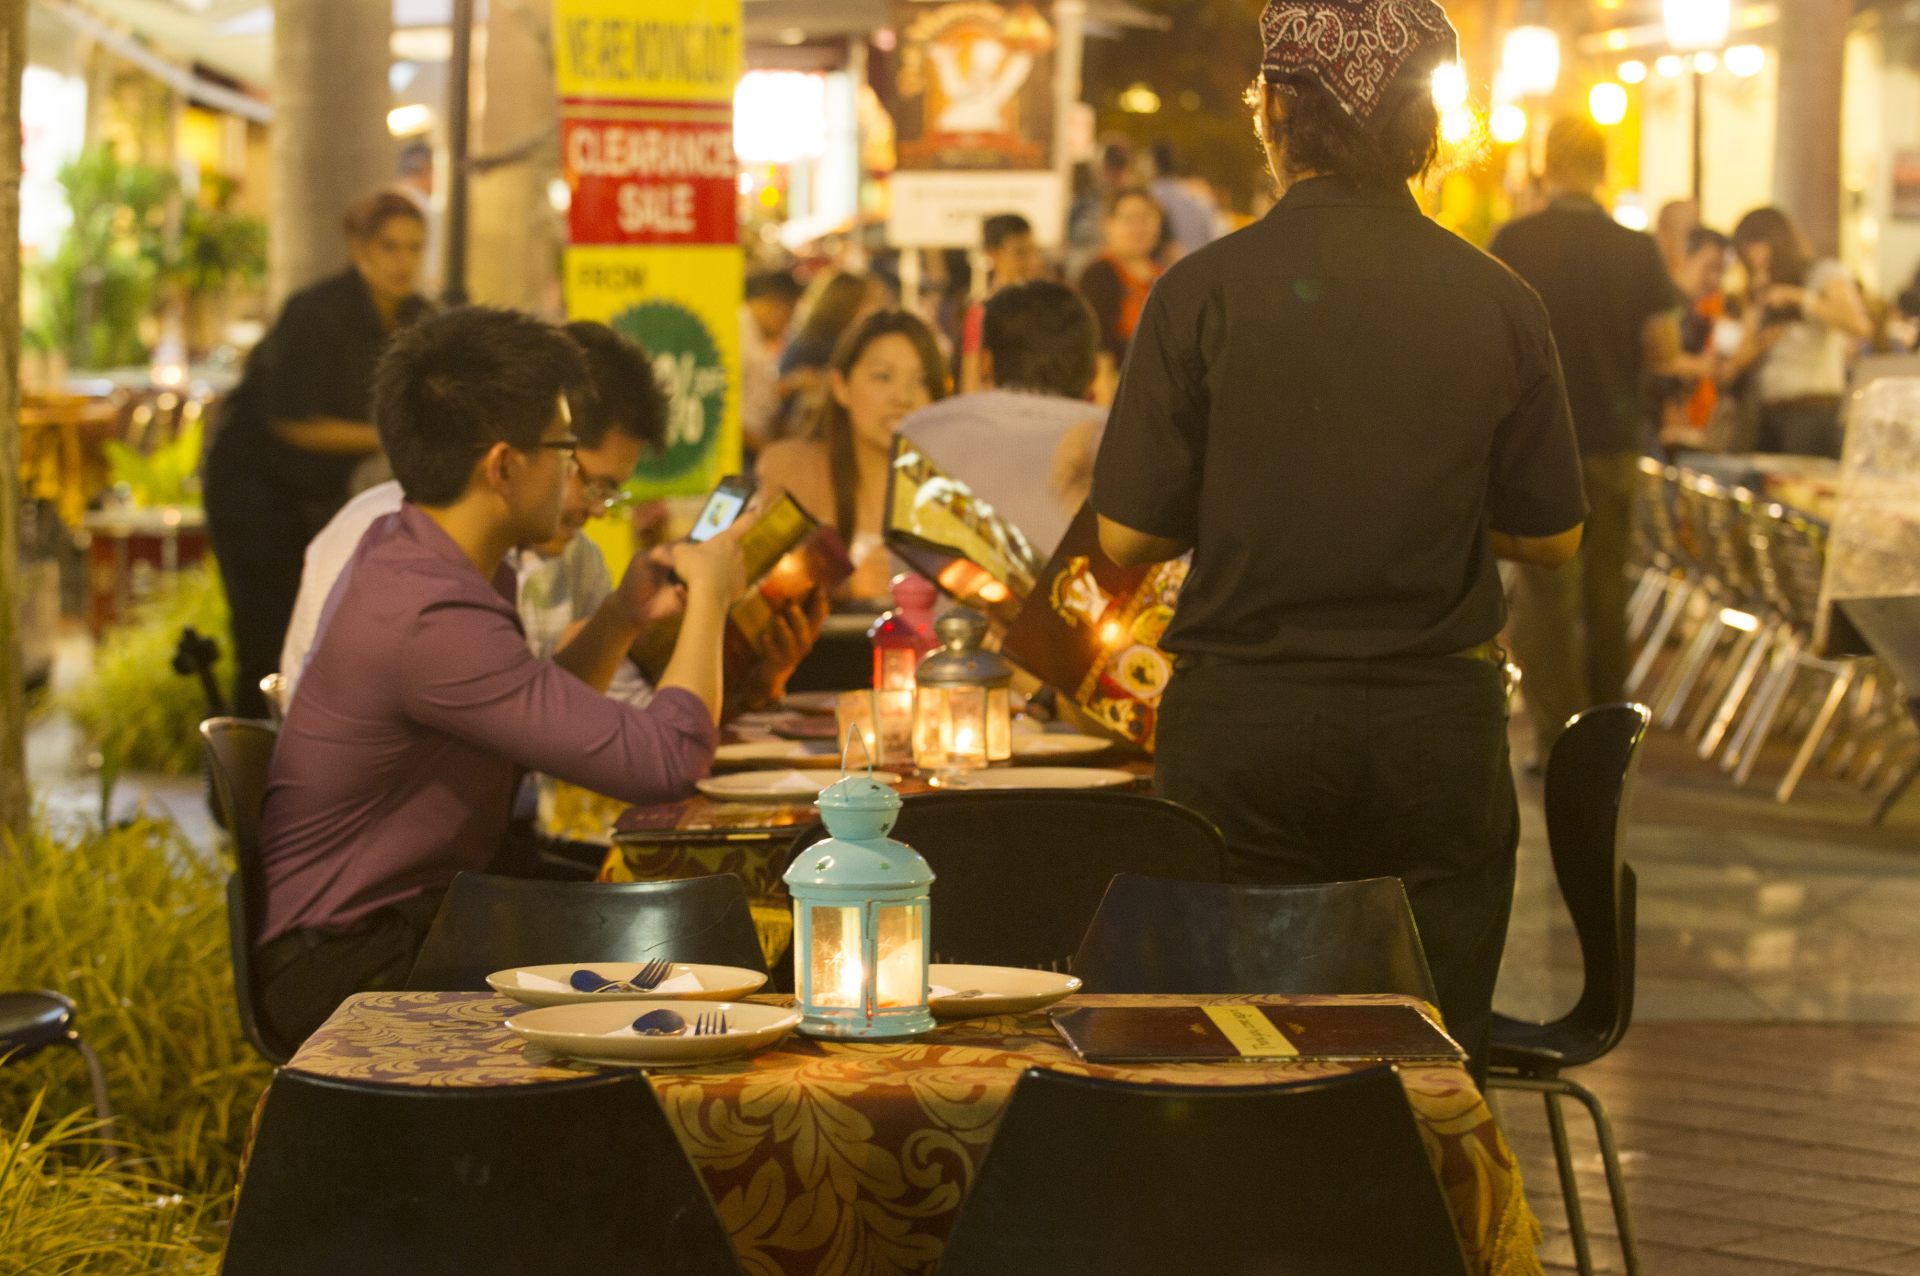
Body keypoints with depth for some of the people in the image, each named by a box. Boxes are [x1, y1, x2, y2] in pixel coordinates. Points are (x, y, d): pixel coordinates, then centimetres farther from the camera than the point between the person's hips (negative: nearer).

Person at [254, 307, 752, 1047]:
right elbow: (666, 761, -27)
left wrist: (618, 619, 6)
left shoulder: (408, 552, 6)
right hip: (350, 969, -10)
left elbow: (530, 724, 20)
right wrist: (710, 596, -10)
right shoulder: (430, 618, -26)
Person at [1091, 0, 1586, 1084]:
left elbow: (1129, 535, -6)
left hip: (1246, 725, -1)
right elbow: (1551, 535, 6)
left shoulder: (1205, 293, -8)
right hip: (1439, 729, 2)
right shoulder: (1497, 303, -1)